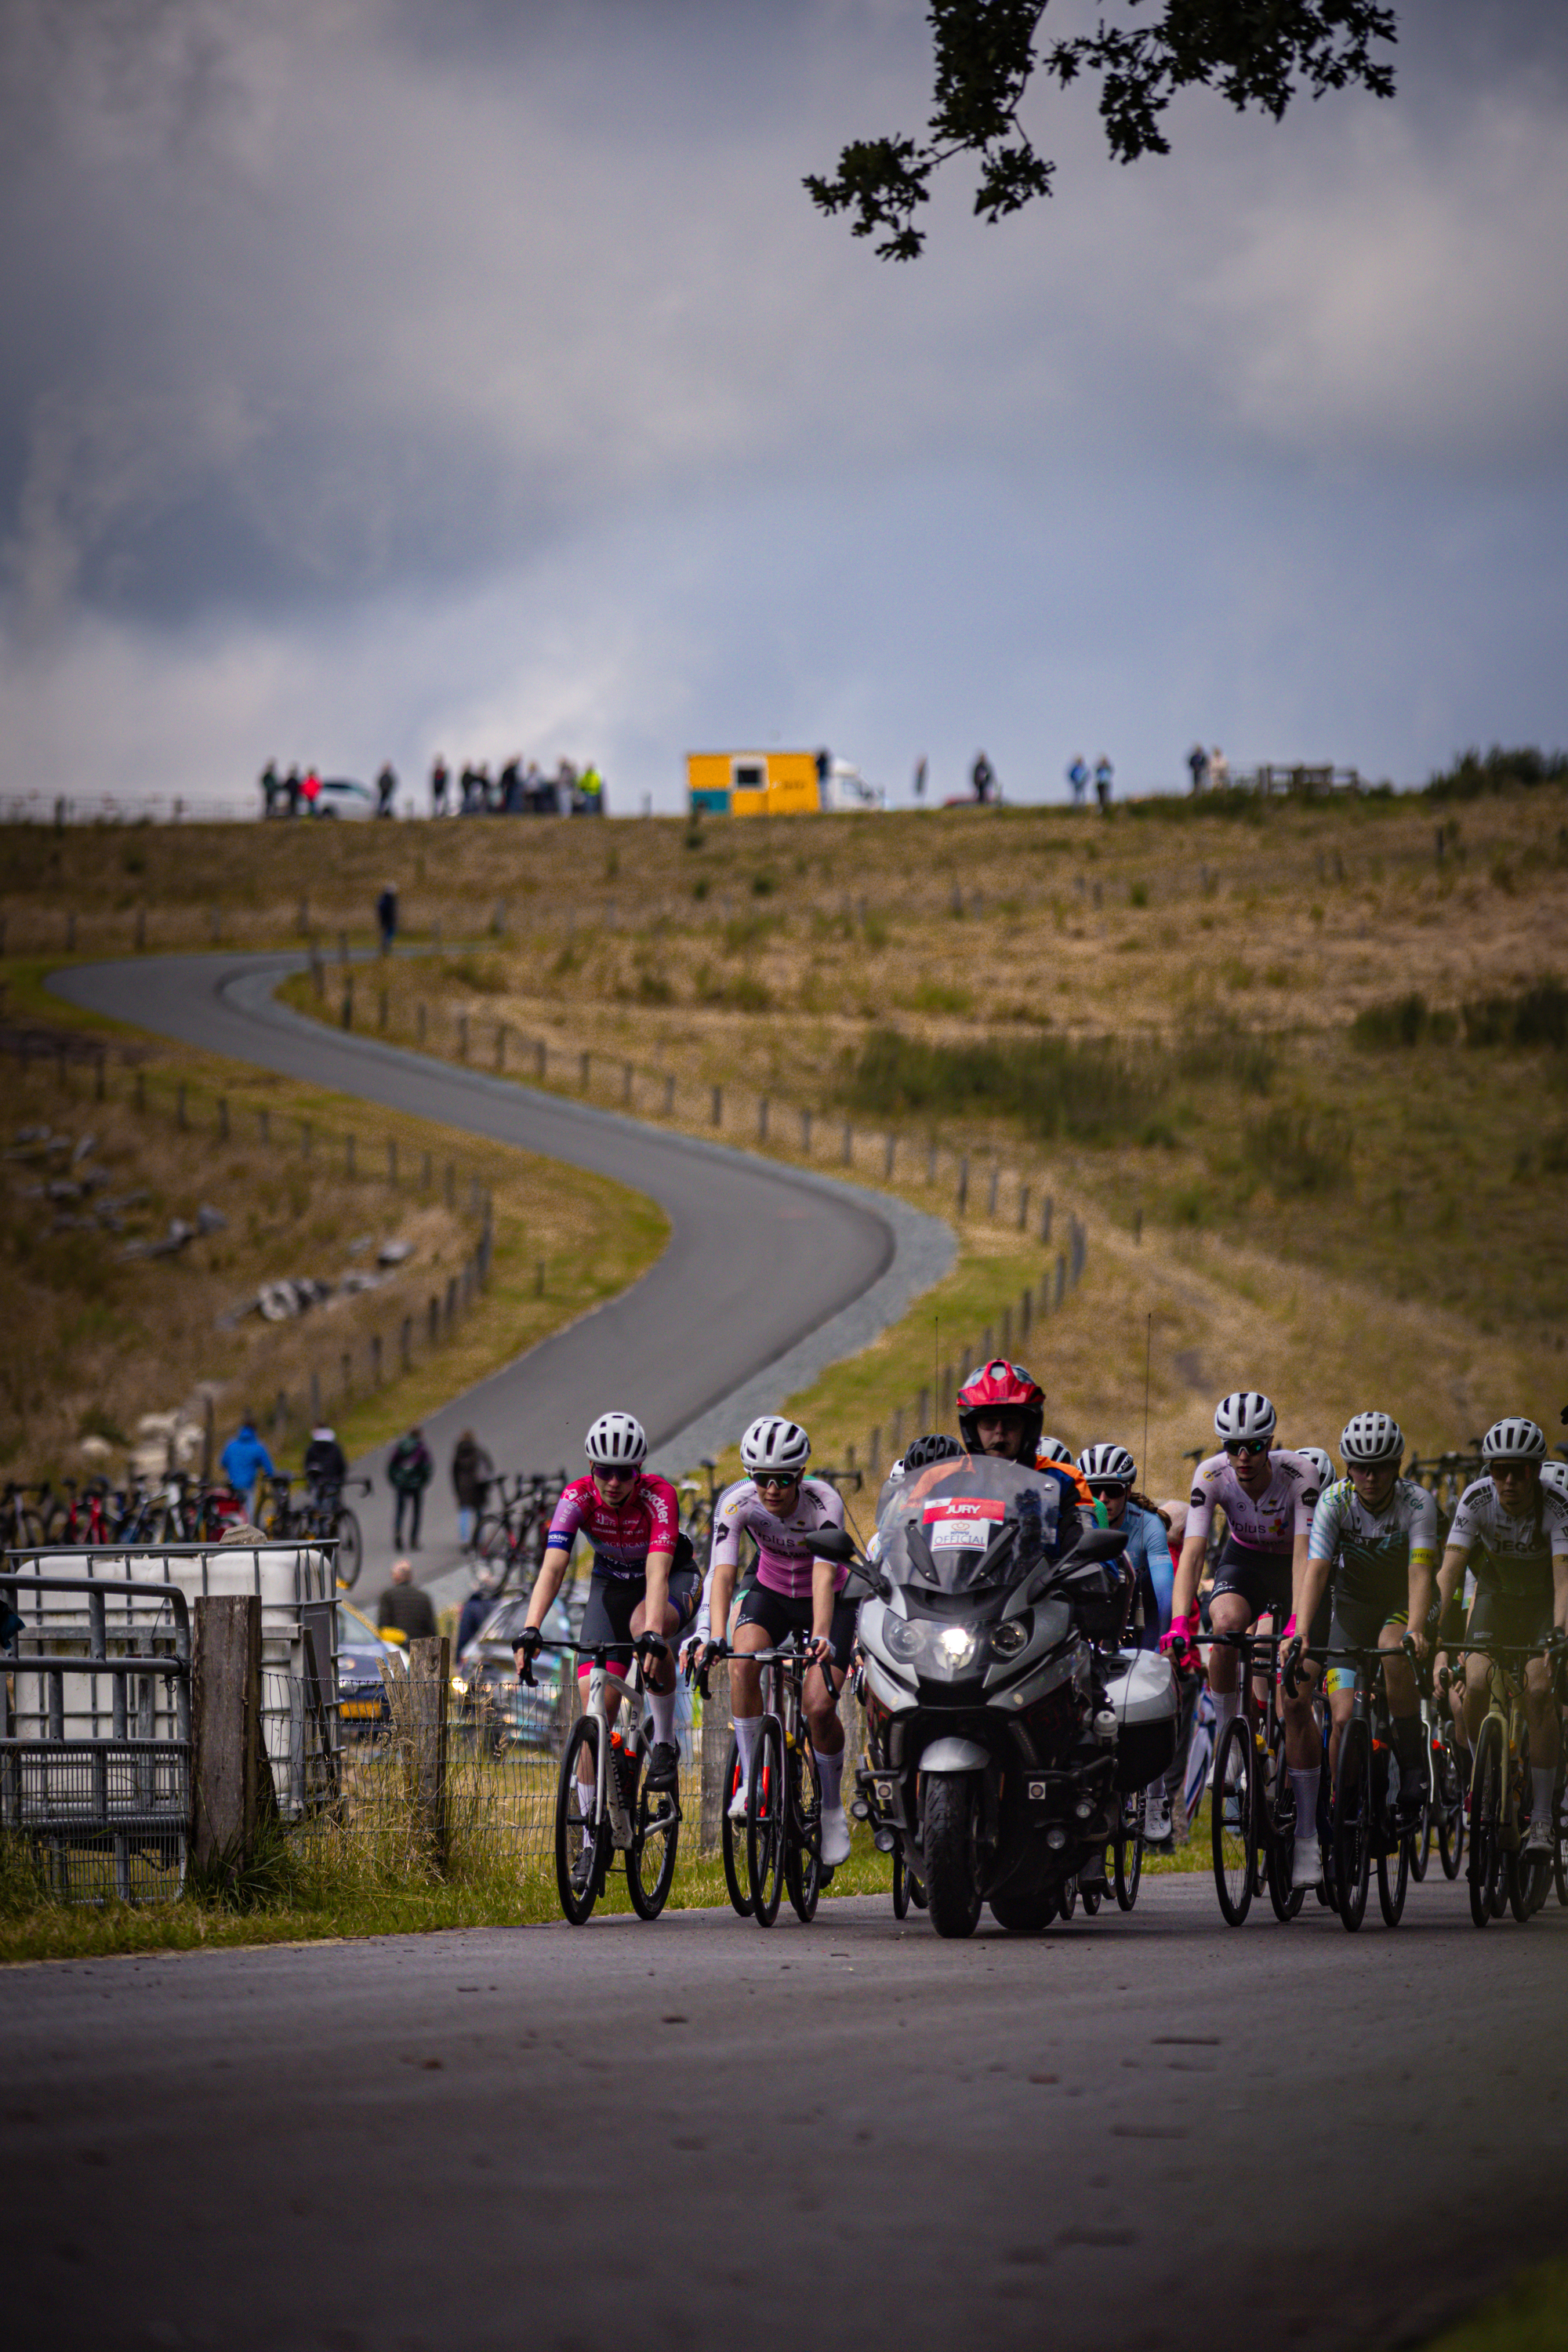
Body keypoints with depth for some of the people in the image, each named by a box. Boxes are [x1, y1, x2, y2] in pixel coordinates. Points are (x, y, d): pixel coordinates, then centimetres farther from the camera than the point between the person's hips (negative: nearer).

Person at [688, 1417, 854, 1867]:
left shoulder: (824, 1503, -30)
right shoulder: (737, 1501, -25)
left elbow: (824, 1576, -40)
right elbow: (722, 1572, -35)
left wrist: (821, 1639, -56)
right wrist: (711, 1635, -50)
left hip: (830, 1601, -2)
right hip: (771, 1594, 2)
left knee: (819, 1707, -19)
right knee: (744, 1661, -31)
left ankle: (832, 1810, 5)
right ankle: (750, 1779, -19)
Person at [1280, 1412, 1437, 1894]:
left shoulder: (1417, 1502, -22)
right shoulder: (1334, 1502, -19)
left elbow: (1420, 1572, -33)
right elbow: (1316, 1569, -28)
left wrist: (1414, 1630, -50)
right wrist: (1300, 1632, -43)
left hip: (1402, 1606, -1)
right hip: (1352, 1606, 1)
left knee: (1394, 1653, -36)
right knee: (1343, 1718, -15)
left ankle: (1414, 1773, -24)